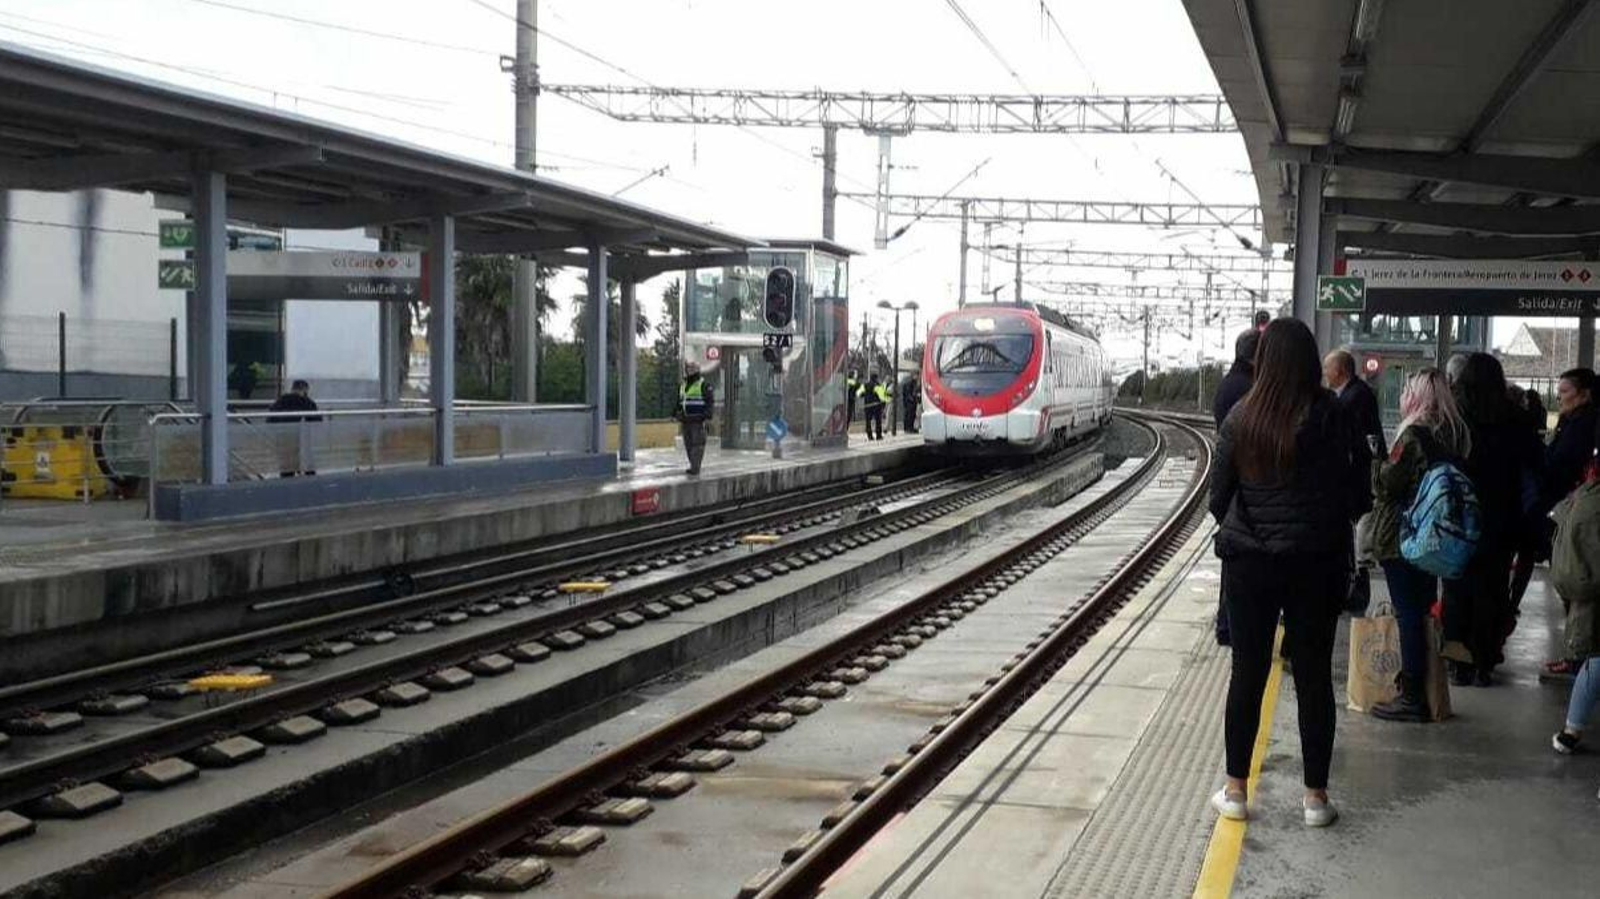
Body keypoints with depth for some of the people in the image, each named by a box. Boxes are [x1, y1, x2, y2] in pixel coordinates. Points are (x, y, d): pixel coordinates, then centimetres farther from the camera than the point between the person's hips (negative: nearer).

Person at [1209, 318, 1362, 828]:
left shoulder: (1241, 417, -3)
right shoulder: (1326, 415, -10)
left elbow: (1219, 495, 3)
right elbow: (1345, 489, -8)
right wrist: (1334, 543, 7)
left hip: (1248, 561, 2)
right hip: (1313, 561, -1)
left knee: (1247, 672, 10)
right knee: (1314, 676, 8)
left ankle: (1235, 790, 16)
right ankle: (1315, 796, 13)